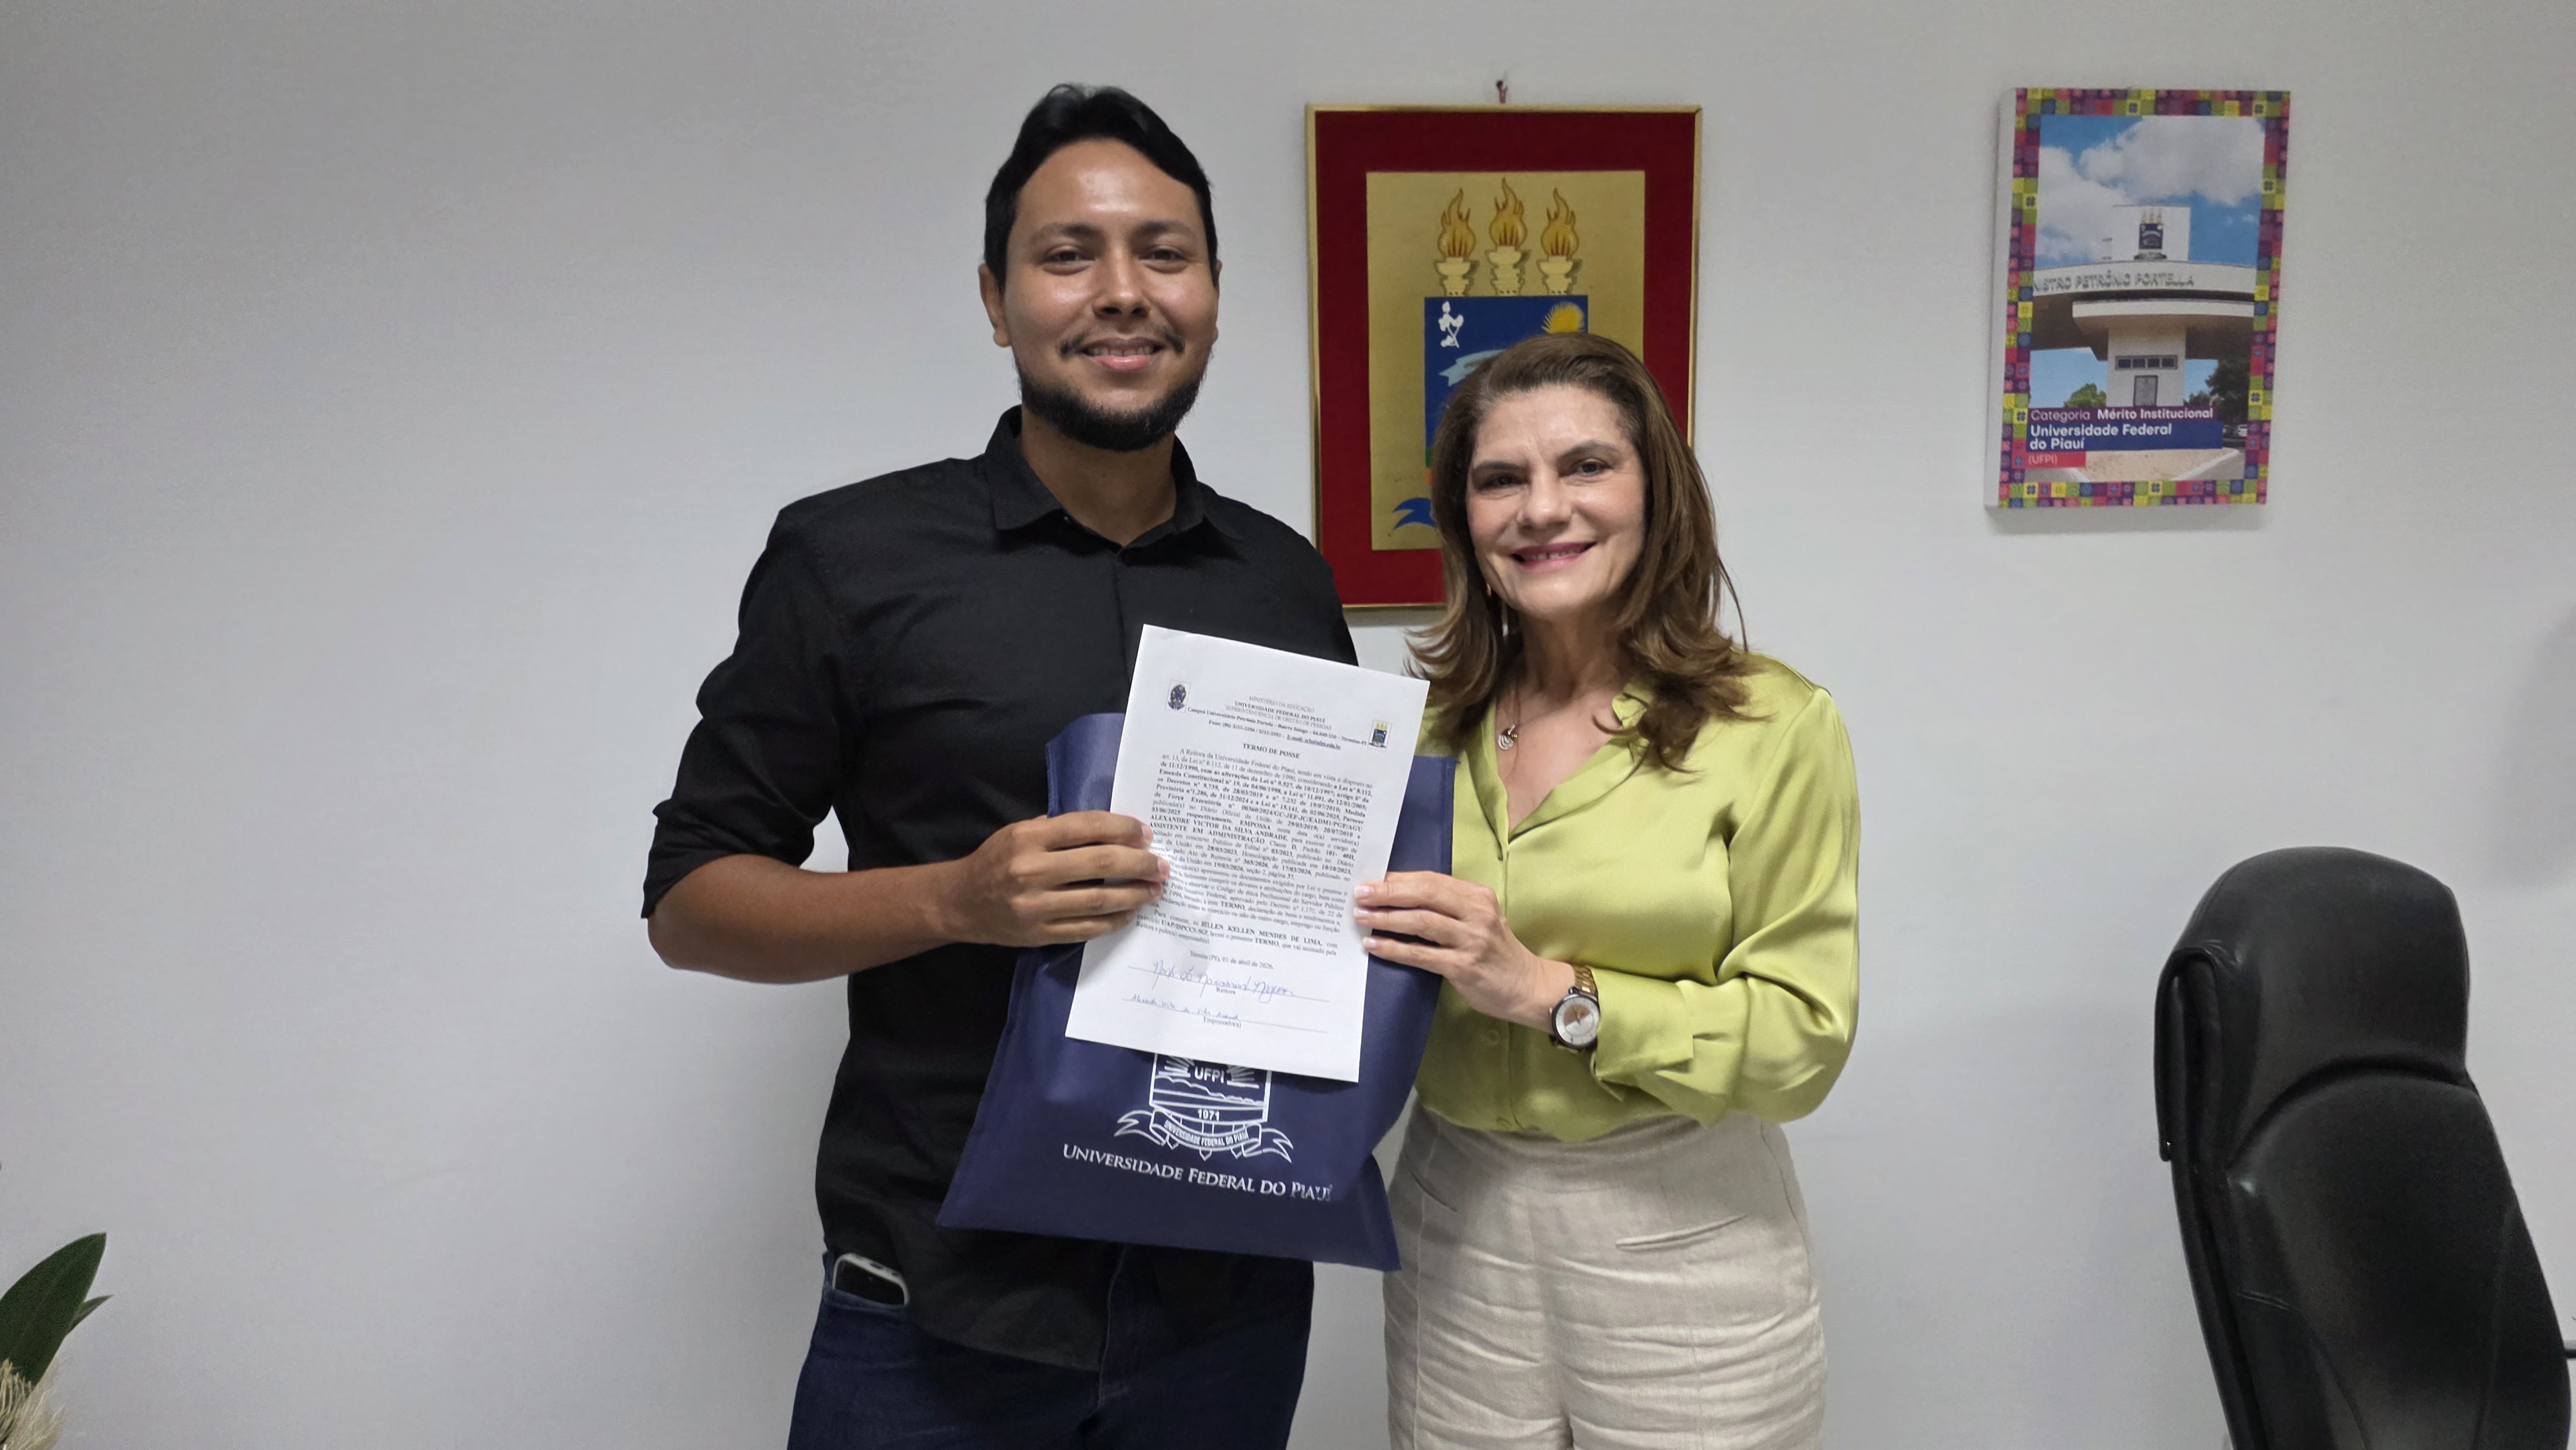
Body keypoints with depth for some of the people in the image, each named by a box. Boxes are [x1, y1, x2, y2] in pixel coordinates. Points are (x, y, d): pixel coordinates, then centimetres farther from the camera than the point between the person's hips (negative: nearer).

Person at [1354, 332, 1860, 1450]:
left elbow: (1803, 1041, -12)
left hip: (1684, 1242, -3)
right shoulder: (1432, 725, 2)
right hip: (1455, 1230, 3)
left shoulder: (1772, 725, -10)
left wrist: (1552, 991, -21)